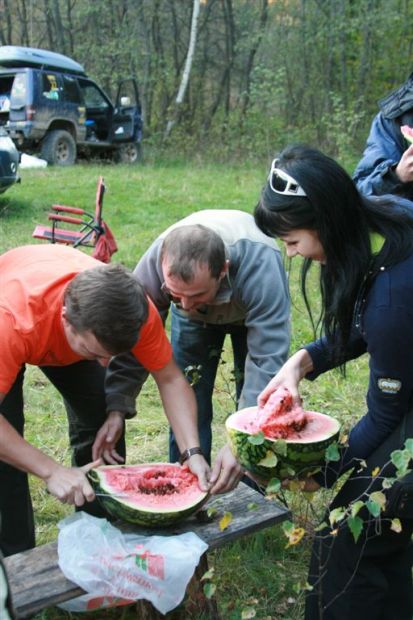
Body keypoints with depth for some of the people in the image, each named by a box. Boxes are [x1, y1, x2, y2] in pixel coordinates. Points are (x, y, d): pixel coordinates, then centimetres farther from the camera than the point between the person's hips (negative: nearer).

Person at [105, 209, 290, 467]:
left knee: (257, 404, -7)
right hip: (193, 320, 2)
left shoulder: (260, 268, -46)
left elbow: (268, 361, -47)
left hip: (253, 308, -1)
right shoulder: (154, 264, -39)